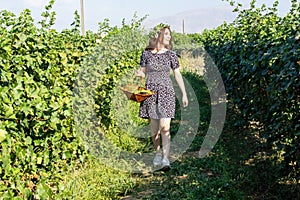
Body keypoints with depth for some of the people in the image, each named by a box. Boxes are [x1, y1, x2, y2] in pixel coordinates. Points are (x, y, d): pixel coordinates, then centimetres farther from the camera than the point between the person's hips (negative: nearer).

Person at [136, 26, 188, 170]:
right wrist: (138, 73, -12)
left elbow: (177, 75, 7)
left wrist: (184, 94, 5)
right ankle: (157, 153, 29)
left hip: (166, 93, -1)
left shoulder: (170, 55, 4)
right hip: (151, 92, 1)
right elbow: (143, 72, 12)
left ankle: (165, 158, -11)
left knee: (165, 127, -12)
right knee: (154, 128, 9)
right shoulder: (146, 53, 3)